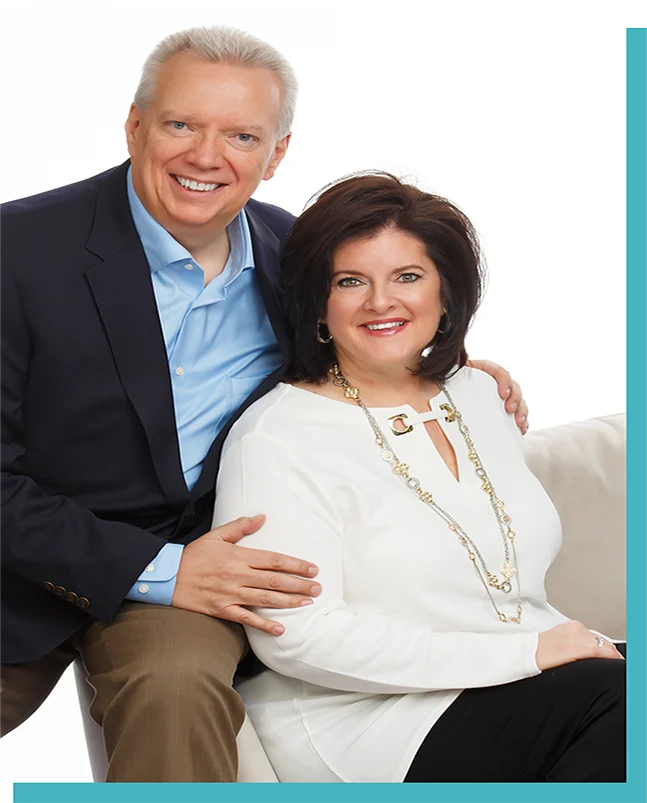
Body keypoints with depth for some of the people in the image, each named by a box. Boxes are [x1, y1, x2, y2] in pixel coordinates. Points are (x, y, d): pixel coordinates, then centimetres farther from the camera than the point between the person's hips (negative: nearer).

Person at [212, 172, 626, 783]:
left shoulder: (478, 396, 15)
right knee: (619, 701, -25)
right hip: (373, 723, -7)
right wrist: (523, 654, -18)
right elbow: (296, 636, -18)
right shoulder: (278, 440, -8)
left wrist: (586, 644, -2)